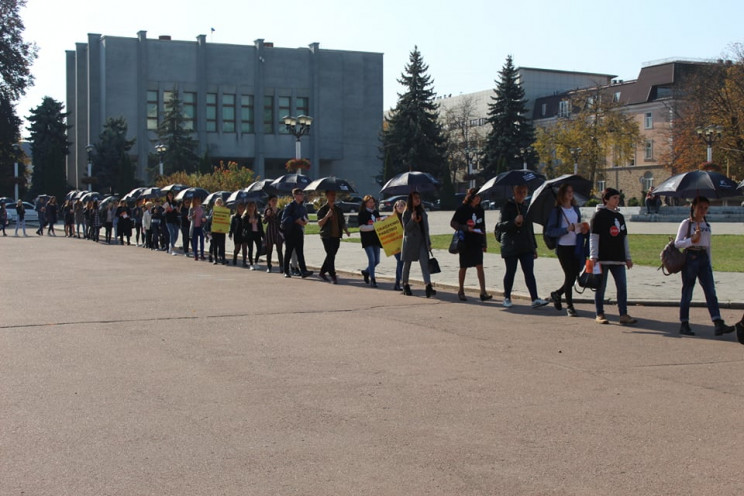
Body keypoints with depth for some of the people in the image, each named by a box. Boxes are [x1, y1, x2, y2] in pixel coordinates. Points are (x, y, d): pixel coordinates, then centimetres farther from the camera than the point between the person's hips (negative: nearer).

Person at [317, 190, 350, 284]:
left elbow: (343, 222, 20)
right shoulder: (322, 210, -2)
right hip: (327, 236, -6)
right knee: (330, 256, -10)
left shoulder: (338, 209, 15)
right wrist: (326, 216, -27)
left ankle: (322, 272, 27)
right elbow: (319, 223, -11)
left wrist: (346, 230, 2)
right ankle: (333, 276, -10)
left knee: (331, 256, 10)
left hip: (336, 236, 6)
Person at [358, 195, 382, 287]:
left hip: (376, 239, 6)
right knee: (371, 259, -12)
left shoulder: (376, 213, 14)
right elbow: (362, 227, -11)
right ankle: (372, 280, -4)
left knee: (377, 260, 7)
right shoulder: (362, 214, -4)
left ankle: (366, 272, 32)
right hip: (367, 240, -6)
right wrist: (374, 227, -18)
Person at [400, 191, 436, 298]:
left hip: (422, 241, 4)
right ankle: (405, 286, 24)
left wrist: (428, 242, 16)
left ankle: (428, 287, -21)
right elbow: (406, 228, -9)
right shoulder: (407, 213, -3)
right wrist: (412, 220, -25)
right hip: (410, 241, -4)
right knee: (407, 264, 8)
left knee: (425, 263, -10)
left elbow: (426, 228, 16)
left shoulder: (422, 212, 13)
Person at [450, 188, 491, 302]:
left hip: (477, 242, 3)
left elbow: (482, 227, 16)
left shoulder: (480, 210, 10)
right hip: (465, 242, -3)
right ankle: (461, 291, 21)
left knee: (480, 266, -7)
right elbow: (453, 223, -4)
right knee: (463, 268, 6)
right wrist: (466, 228, -18)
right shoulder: (462, 209, -5)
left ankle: (483, 293, -12)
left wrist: (484, 243, 13)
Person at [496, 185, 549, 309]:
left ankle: (535, 299, -13)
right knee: (510, 272, 4)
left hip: (526, 247, 4)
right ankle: (507, 297, 20)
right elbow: (500, 227, -12)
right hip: (510, 247, -4)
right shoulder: (508, 207, -4)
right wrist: (514, 222, -27)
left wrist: (534, 247, 22)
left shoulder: (526, 208, 15)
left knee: (529, 272, -5)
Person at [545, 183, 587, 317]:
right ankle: (569, 306, 6)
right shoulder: (556, 211, -4)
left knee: (575, 275, 3)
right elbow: (550, 231, -10)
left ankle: (557, 294, 29)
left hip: (576, 247, 5)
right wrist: (567, 229, -20)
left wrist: (583, 230, 3)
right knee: (569, 275, -6)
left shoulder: (576, 209, 14)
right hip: (563, 247, -5)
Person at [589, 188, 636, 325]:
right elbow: (594, 237, -8)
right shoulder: (599, 215, -3)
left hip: (618, 258, 6)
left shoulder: (620, 216, 17)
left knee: (622, 286, 1)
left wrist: (628, 257, 18)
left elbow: (624, 238, 21)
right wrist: (593, 257, -15)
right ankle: (600, 315, 9)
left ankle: (623, 314, 3)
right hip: (603, 258, -6)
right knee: (601, 287, 1)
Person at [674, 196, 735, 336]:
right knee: (687, 293, 0)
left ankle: (718, 324, -13)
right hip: (690, 257, -5)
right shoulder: (686, 223, -1)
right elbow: (677, 243, -7)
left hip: (704, 258, 5)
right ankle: (684, 324, 8)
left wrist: (709, 263, 17)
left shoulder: (707, 225, 15)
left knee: (711, 292, -5)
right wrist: (692, 240, -22)